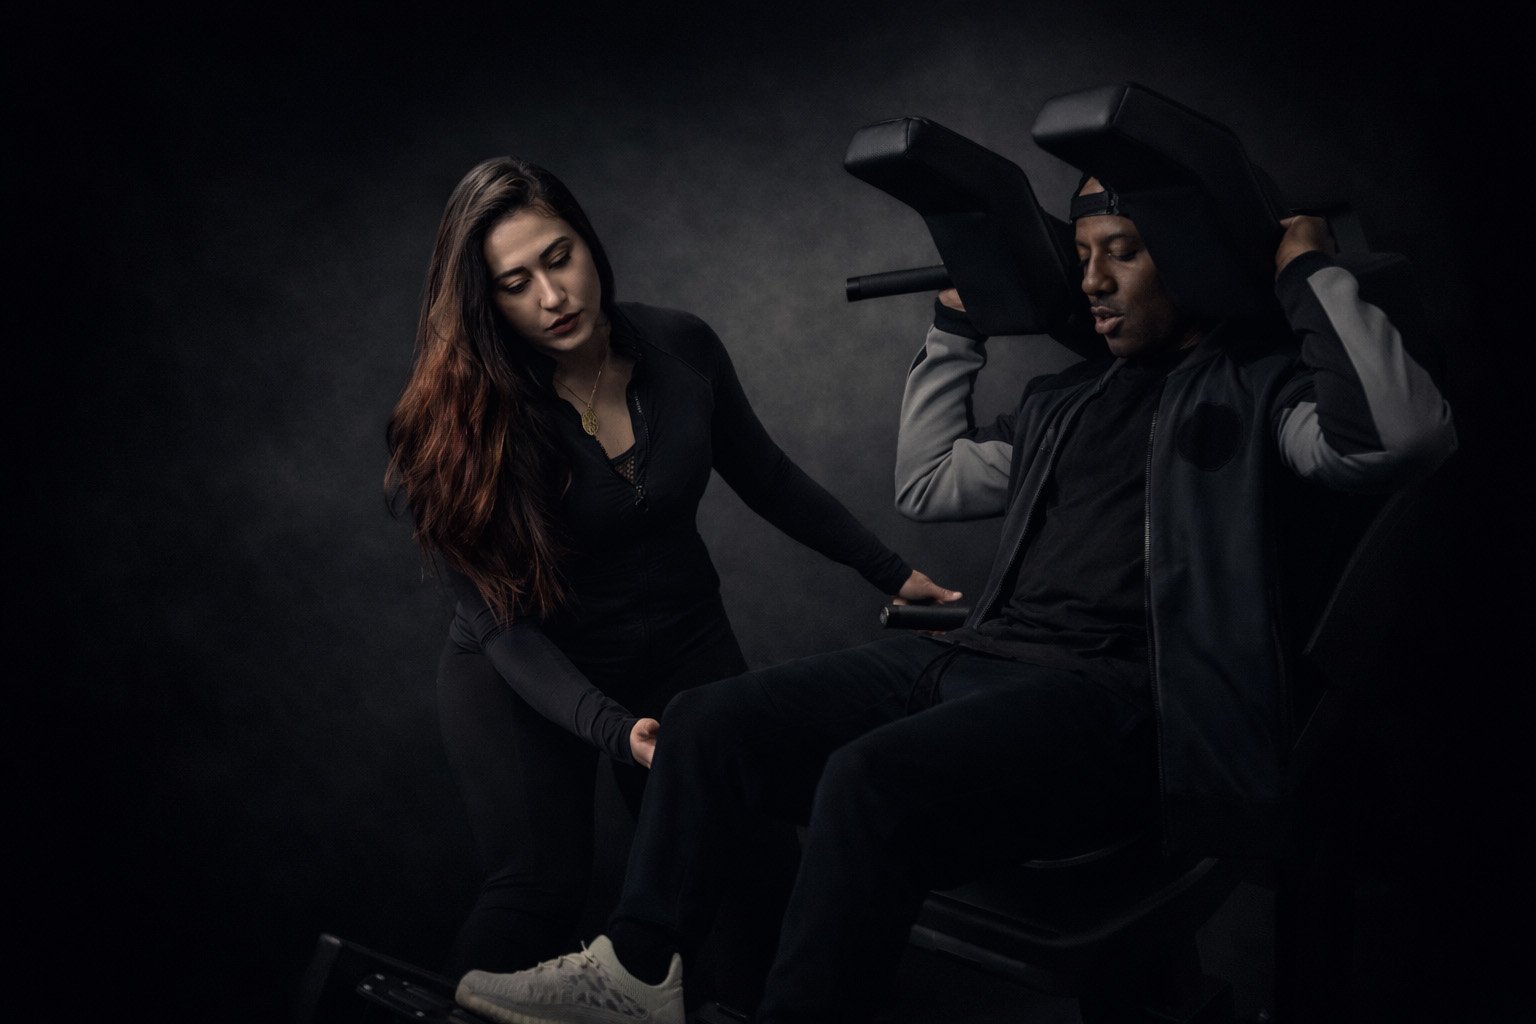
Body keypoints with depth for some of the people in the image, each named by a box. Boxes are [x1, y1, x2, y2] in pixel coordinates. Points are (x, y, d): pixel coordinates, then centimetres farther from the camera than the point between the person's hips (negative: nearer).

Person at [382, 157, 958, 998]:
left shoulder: (681, 349, -9)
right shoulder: (461, 421, -18)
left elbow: (765, 478, 8)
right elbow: (504, 624, -20)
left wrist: (890, 572, 8)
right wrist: (612, 729, -35)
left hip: (680, 649, 3)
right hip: (525, 679, -3)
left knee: (761, 872, -9)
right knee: (540, 889, -19)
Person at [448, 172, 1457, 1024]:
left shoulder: (1256, 379, 4)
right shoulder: (1068, 400, 25)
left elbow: (1405, 434, -16)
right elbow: (927, 481, 35)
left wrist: (1312, 268, -7)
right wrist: (956, 329, 33)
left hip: (1118, 694, -8)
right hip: (974, 657, 8)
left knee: (871, 779, -34)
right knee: (710, 719, 1)